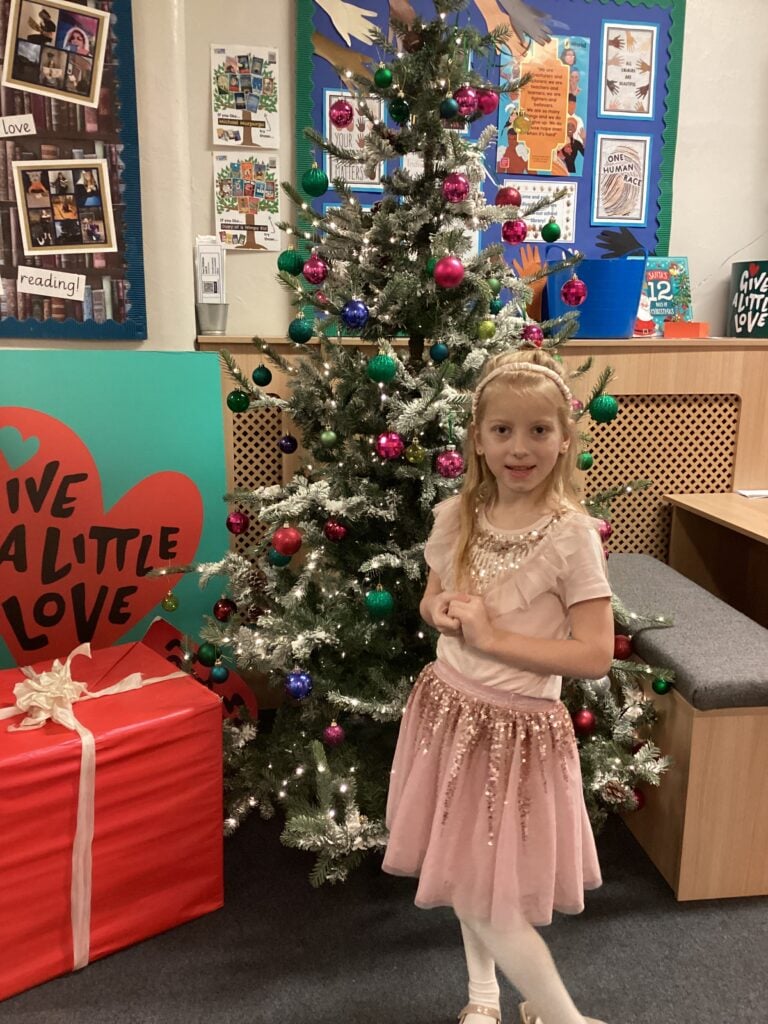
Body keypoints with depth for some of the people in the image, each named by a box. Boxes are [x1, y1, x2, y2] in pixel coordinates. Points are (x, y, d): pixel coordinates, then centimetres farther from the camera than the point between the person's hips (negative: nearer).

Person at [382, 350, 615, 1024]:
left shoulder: (573, 534, -18)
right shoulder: (454, 518, -4)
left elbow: (595, 657, -19)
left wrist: (494, 636, -21)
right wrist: (442, 612, -10)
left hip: (518, 726, -5)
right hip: (451, 709, 5)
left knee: (485, 898, 3)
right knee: (466, 873, 20)